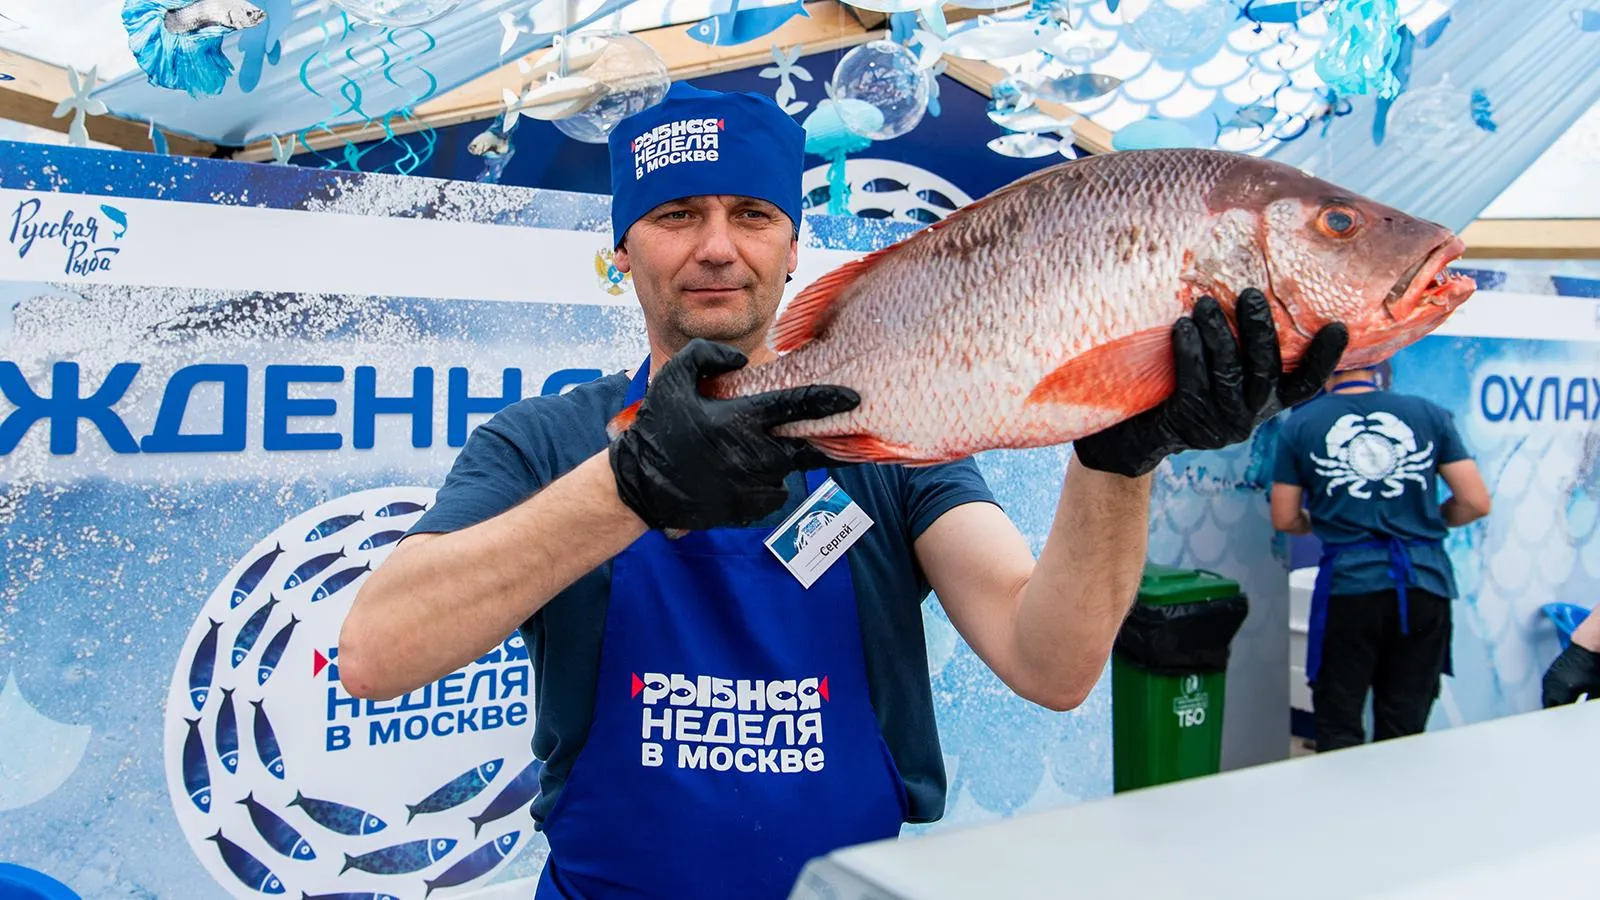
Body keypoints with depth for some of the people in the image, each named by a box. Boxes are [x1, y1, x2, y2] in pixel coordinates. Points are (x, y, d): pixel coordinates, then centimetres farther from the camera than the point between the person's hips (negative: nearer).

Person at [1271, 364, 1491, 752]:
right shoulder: (1430, 414, 4)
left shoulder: (1301, 424, 1)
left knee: (1339, 729, 8)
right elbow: (1476, 503, 4)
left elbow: (1285, 519, 4)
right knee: (1405, 733, 12)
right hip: (1425, 583, 2)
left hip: (1348, 585, -2)